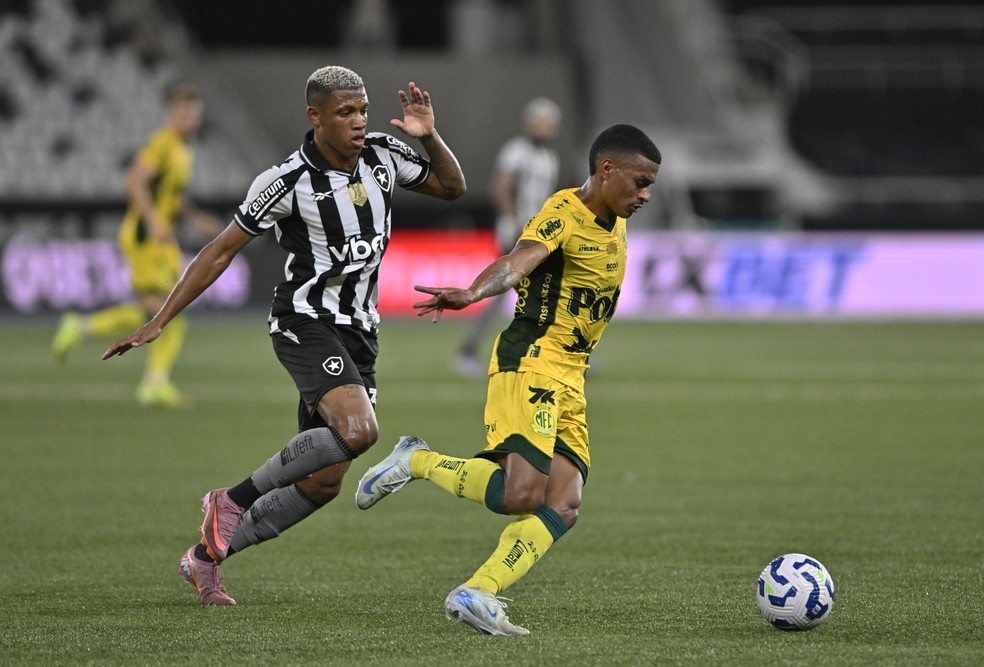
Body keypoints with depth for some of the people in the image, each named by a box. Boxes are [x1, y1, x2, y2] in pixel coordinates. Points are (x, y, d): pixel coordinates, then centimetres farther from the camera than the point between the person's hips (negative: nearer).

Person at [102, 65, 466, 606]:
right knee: (357, 430, -31)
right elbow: (220, 253, -8)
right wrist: (158, 323, -9)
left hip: (357, 333, 6)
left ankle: (205, 558, 21)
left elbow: (451, 187, 14)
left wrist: (429, 137, -7)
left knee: (322, 482, 5)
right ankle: (234, 500, -13)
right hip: (306, 324, -6)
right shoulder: (287, 181, -15)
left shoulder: (382, 155, 1)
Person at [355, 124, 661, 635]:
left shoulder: (614, 228, 16)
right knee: (520, 494, -21)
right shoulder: (563, 215, -12)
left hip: (568, 383, 9)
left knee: (562, 507, -6)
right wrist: (472, 293, -50)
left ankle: (476, 594, -9)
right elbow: (516, 263, -30)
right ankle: (416, 462, 0)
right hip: (529, 367, -9)